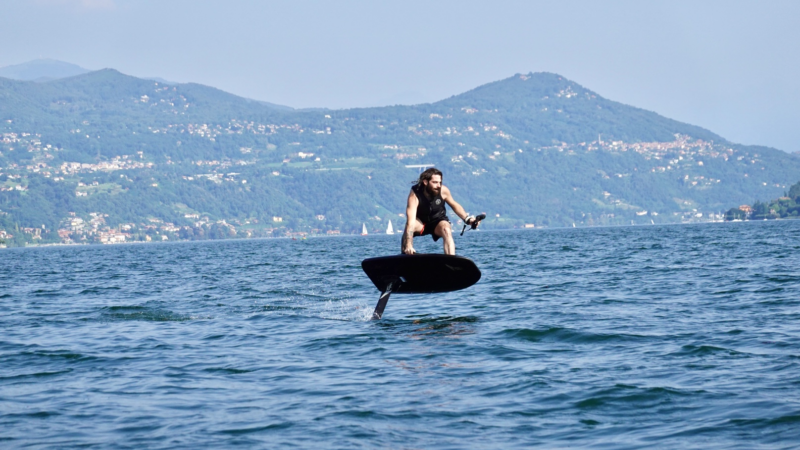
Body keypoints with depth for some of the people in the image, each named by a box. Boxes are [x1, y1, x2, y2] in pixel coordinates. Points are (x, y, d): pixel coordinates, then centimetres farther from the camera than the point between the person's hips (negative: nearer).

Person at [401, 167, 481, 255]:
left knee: (446, 230, -31)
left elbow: (454, 205, -1)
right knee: (409, 226, -34)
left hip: (439, 221, 2)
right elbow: (411, 221, -40)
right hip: (420, 222, -2)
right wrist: (408, 245, -50)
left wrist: (467, 219, -17)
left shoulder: (443, 190, -22)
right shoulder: (415, 194, -31)